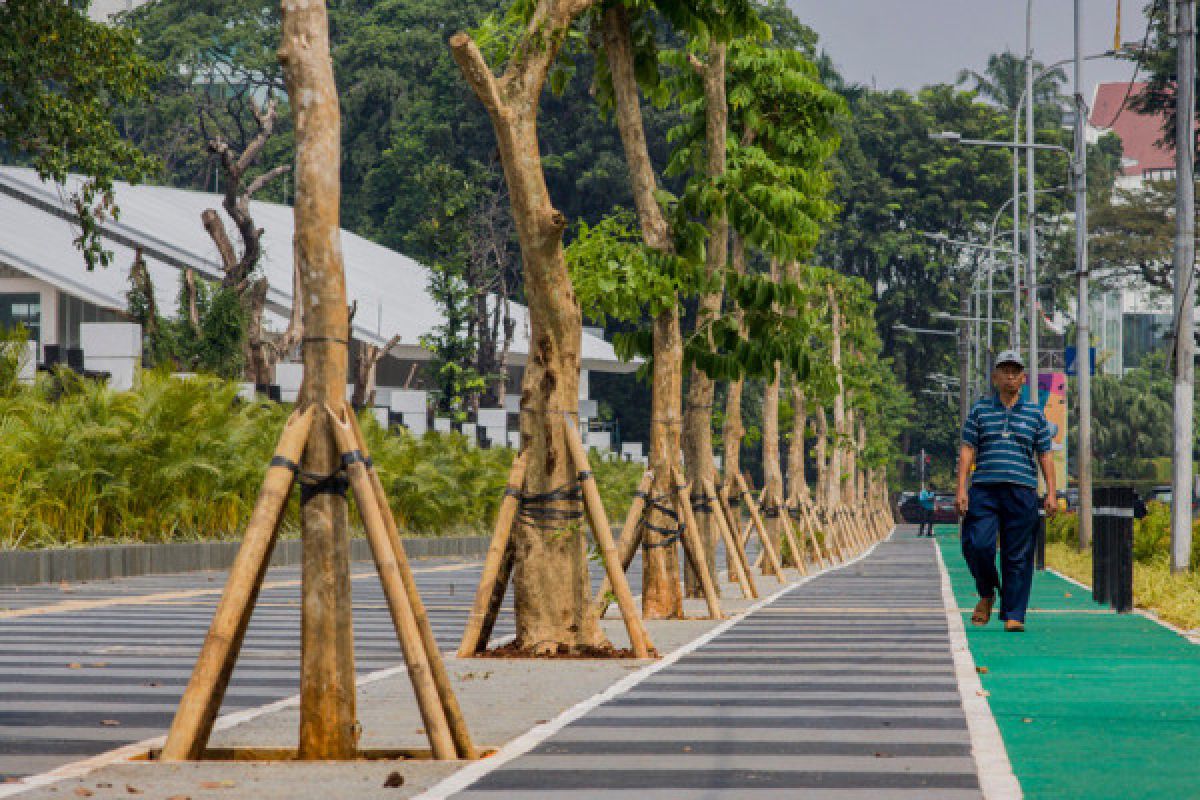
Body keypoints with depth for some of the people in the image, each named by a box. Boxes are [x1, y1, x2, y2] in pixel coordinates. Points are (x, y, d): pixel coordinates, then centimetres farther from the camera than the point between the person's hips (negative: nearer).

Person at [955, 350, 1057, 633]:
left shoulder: (1035, 414, 13)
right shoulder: (980, 410, 12)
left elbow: (1045, 456, 13)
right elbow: (967, 450, 8)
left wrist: (1051, 493, 3)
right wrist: (961, 488, -3)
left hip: (1022, 492, 0)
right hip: (984, 490, 0)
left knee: (1018, 556, -2)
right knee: (977, 545, -14)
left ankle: (1013, 615, 3)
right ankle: (987, 594, 12)